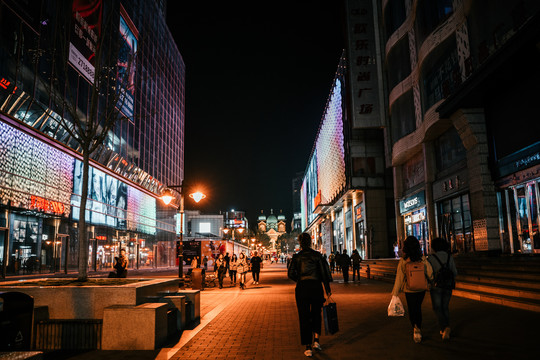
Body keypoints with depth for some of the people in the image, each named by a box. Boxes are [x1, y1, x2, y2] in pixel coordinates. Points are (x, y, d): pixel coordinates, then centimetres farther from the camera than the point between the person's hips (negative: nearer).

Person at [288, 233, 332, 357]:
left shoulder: (296, 256, -1)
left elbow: (290, 274, -7)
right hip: (316, 286, 1)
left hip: (302, 288, 0)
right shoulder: (317, 255, -1)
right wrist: (327, 289, 2)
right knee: (316, 314, 22)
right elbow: (324, 272, -4)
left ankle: (308, 348, 7)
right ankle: (316, 340, 13)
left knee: (304, 317, 6)